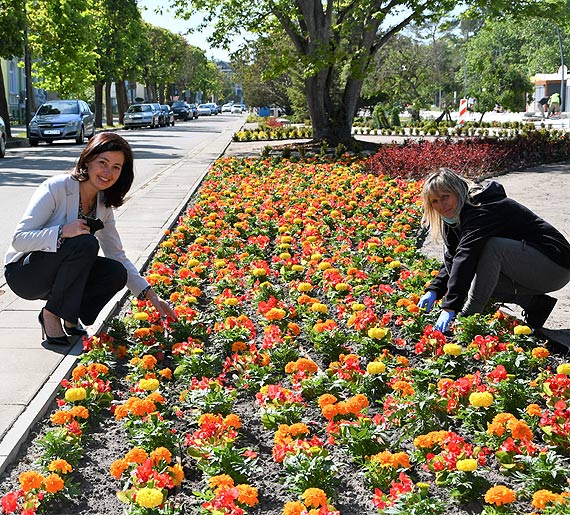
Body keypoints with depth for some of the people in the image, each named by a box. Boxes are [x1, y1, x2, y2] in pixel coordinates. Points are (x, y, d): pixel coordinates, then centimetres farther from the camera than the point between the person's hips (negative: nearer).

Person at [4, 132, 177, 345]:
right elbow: (18, 239, -23)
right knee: (85, 244, -32)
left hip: (58, 275, 6)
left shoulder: (103, 204, 0)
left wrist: (151, 295, -4)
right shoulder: (56, 188, -21)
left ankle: (69, 316, 4)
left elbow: (118, 256, 5)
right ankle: (51, 315, -15)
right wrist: (63, 232, -40)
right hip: (23, 272, -6)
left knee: (117, 274, -20)